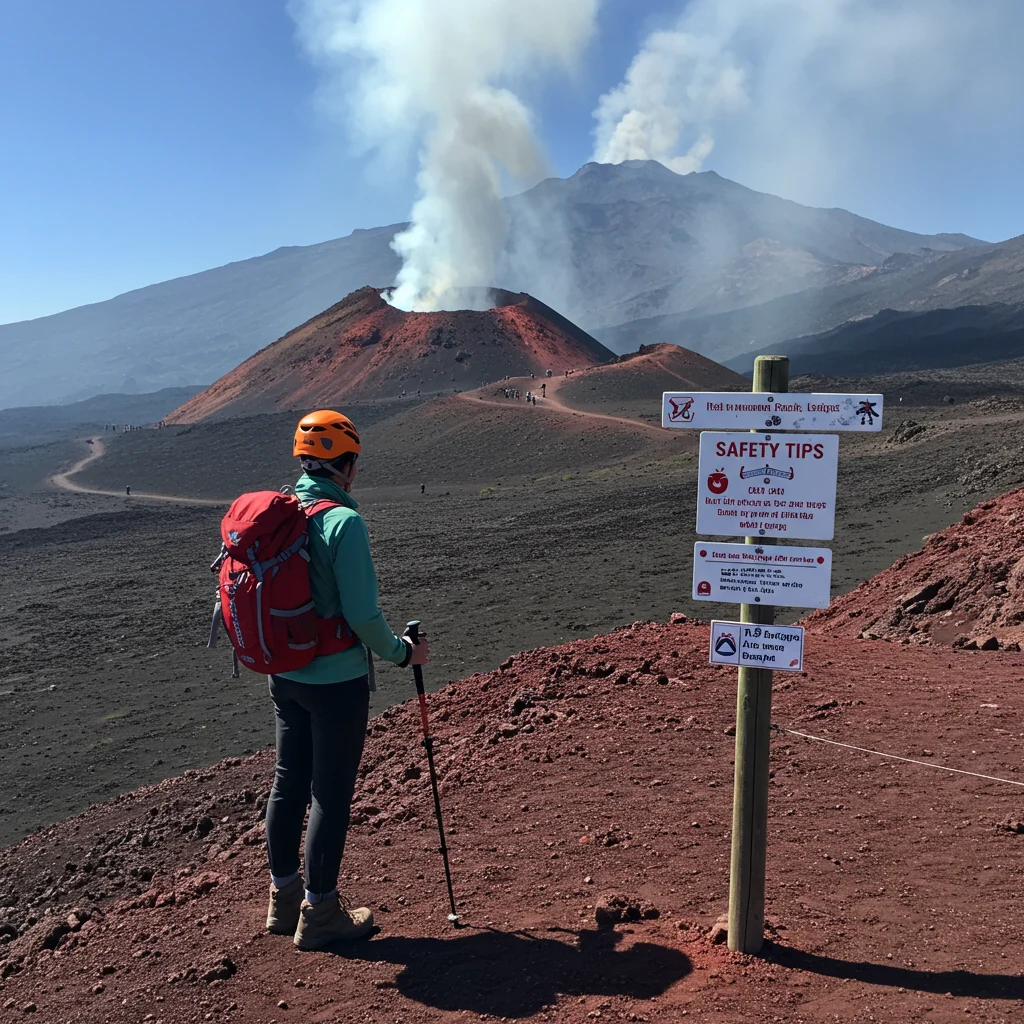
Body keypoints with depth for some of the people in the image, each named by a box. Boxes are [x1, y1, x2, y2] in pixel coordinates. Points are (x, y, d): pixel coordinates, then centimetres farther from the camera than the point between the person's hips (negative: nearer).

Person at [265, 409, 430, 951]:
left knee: (288, 783, 18)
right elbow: (363, 614, -21)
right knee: (330, 793, 6)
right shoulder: (343, 521, -19)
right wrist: (401, 651, -4)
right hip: (337, 680, -7)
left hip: (285, 676, 7)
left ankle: (284, 899, 34)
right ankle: (319, 912, 19)